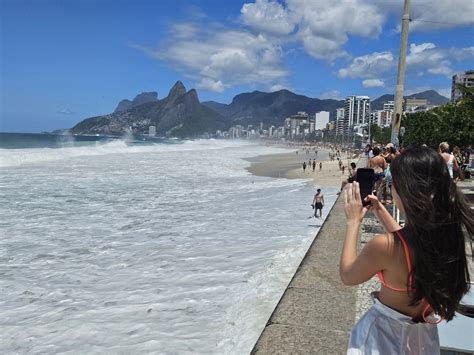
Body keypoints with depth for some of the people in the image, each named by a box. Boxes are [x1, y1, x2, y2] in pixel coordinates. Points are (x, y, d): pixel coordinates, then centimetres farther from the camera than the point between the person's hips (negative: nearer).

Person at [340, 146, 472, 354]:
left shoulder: (383, 246, -33)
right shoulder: (449, 231, -14)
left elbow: (347, 276, -13)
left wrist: (354, 221, -10)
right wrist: (379, 210, 9)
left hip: (386, 335, -5)